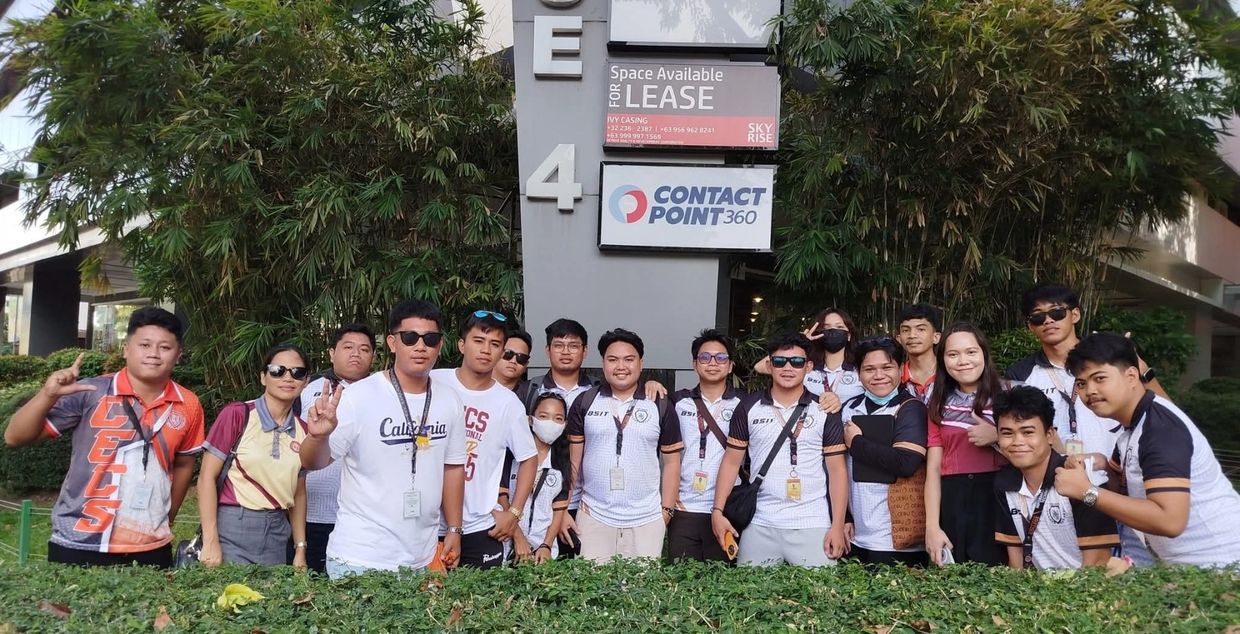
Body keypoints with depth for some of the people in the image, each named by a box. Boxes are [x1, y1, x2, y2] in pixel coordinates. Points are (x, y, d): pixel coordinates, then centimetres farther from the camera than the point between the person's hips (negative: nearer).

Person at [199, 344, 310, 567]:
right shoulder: (237, 415, -10)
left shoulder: (303, 430, 5)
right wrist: (211, 541, -12)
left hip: (277, 534, 4)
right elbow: (207, 476, -9)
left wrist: (300, 549, 10)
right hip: (232, 528, -4)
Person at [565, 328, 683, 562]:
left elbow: (671, 461, 6)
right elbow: (571, 459, 5)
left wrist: (667, 510, 2)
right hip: (593, 518, 0)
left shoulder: (660, 406, 3)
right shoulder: (584, 403, 3)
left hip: (647, 521, 0)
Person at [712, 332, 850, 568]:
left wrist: (837, 526, -5)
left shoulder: (825, 411, 2)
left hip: (812, 526, -1)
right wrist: (718, 510, -2)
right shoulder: (749, 407, 5)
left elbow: (837, 469, 2)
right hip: (759, 526, 1)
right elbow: (732, 461, 7)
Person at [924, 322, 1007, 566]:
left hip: (998, 499, -2)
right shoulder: (939, 406, 10)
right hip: (952, 503, 2)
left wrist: (997, 436, -13)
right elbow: (933, 468, 5)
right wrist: (932, 526, -3)